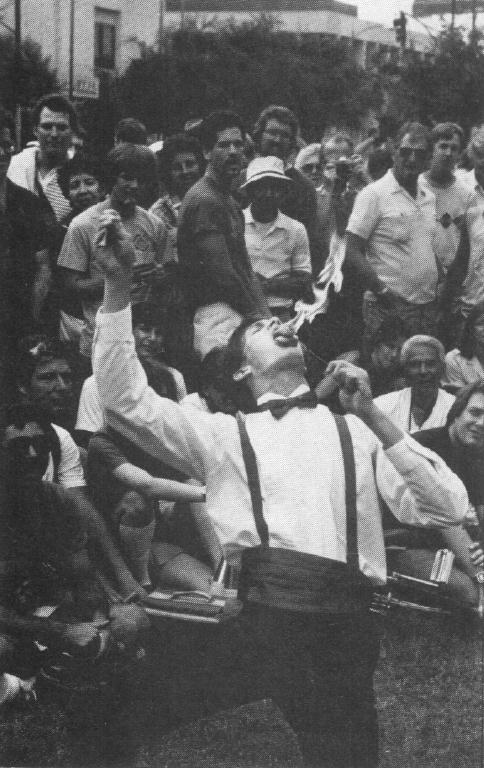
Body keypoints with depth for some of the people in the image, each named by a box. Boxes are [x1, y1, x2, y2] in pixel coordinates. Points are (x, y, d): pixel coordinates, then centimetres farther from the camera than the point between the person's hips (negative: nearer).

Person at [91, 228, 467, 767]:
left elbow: (447, 510, 8)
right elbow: (125, 397, 7)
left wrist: (372, 416, 0)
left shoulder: (356, 430, 20)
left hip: (343, 622, 1)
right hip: (261, 613, -1)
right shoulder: (224, 435, 20)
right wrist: (118, 286, -1)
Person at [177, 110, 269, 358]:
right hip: (218, 316, -10)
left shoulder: (229, 200, 22)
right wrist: (256, 315, -10)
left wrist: (265, 317, 10)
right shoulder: (204, 200, -10)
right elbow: (220, 271, -15)